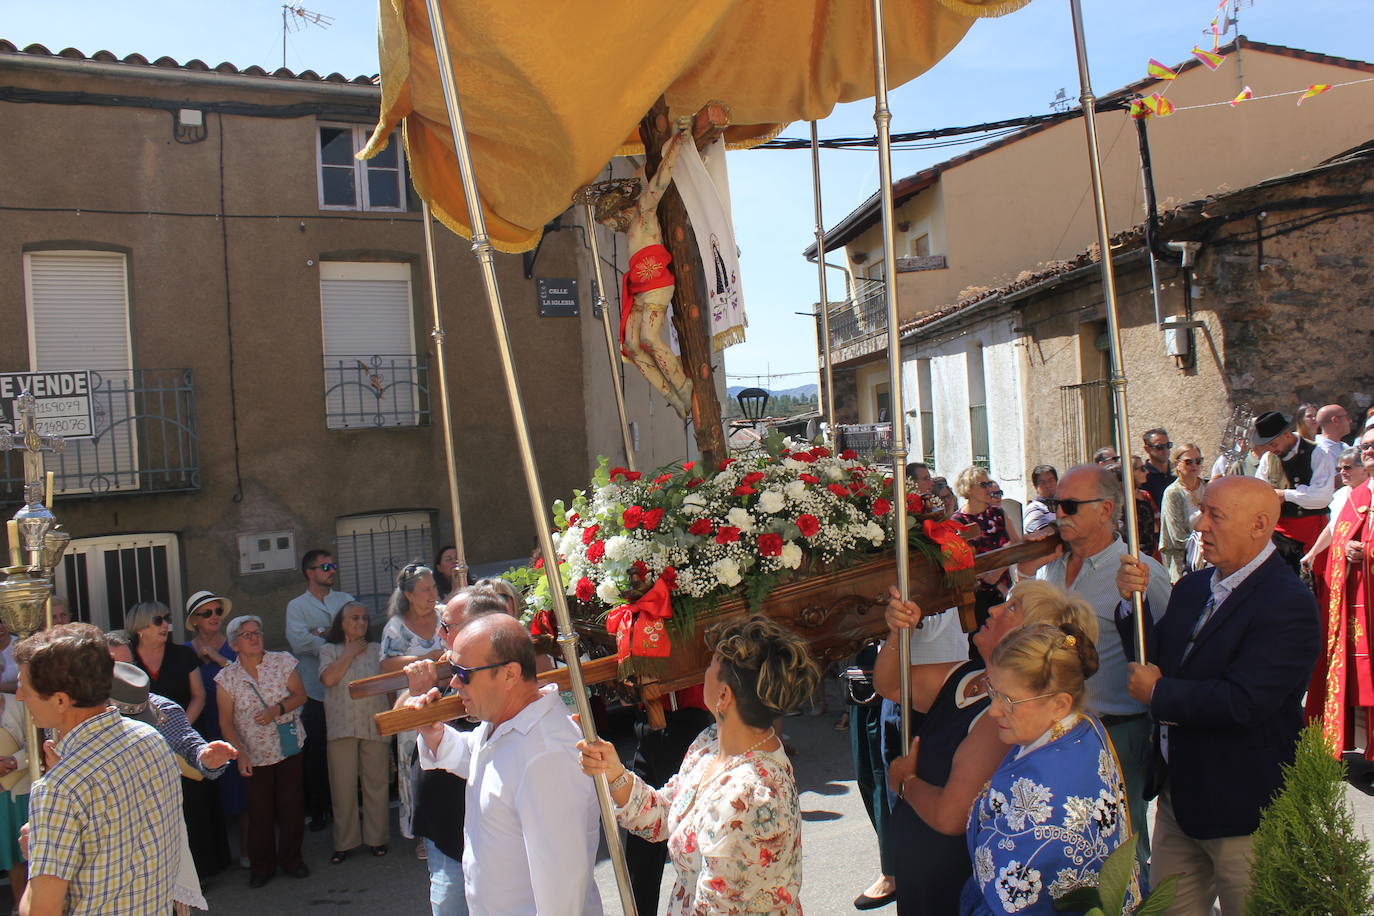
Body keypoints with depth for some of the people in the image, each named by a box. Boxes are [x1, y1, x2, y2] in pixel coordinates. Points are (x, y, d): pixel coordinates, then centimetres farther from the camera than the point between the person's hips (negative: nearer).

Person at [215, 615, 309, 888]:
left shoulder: (282, 662, -3)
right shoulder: (227, 678, -5)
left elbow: (300, 695, -1)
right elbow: (226, 722, -3)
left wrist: (276, 710, -18)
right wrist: (240, 754, -11)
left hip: (289, 747, 1)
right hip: (254, 754, 0)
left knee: (291, 804, 4)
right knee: (260, 811, 6)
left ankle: (290, 857, 22)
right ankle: (262, 864, 22)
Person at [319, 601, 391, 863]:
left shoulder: (377, 649, 11)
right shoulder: (330, 650, 7)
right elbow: (328, 679, -11)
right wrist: (350, 653, -5)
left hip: (375, 726, 1)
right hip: (341, 727, -1)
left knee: (376, 783, 5)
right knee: (343, 785, 2)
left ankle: (376, 838, 18)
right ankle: (344, 842, 16)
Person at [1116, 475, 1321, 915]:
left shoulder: (1288, 603, -21)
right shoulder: (1192, 587, 6)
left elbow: (1242, 704, -29)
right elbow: (1153, 662, 4)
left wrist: (1159, 694, -16)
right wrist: (1134, 600, -10)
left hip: (1241, 808, -7)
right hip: (1177, 794, 8)